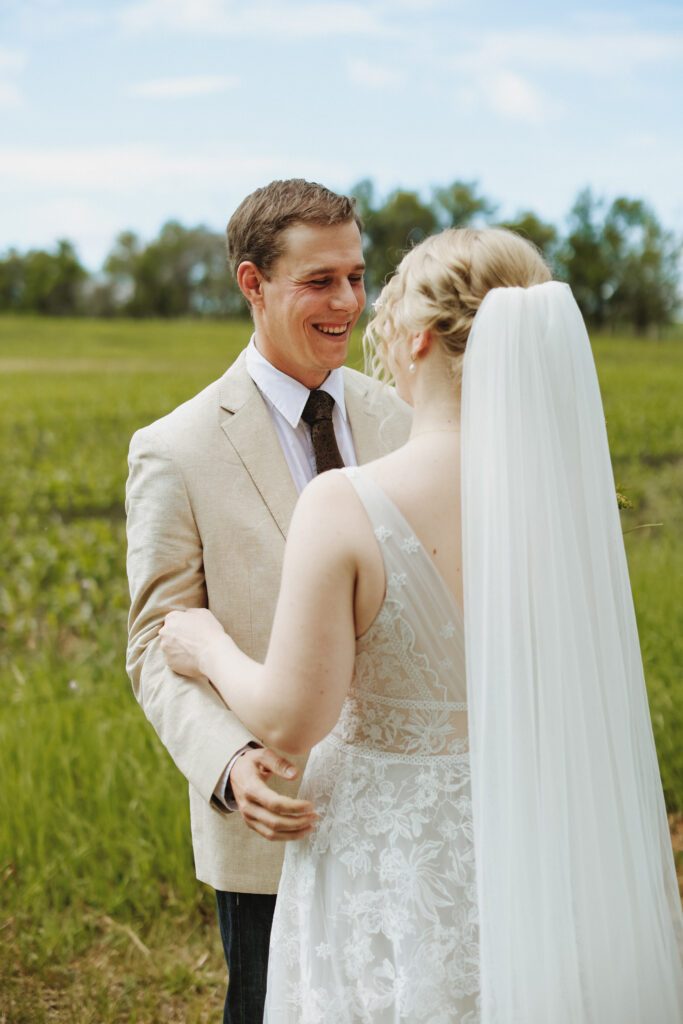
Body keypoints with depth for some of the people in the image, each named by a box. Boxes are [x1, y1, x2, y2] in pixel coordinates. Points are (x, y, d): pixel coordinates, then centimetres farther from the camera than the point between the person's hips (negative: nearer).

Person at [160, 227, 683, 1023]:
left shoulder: (345, 508, -23)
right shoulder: (572, 489, -10)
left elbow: (292, 718, -18)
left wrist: (208, 646, 1)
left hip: (396, 853, -3)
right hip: (532, 839, 4)